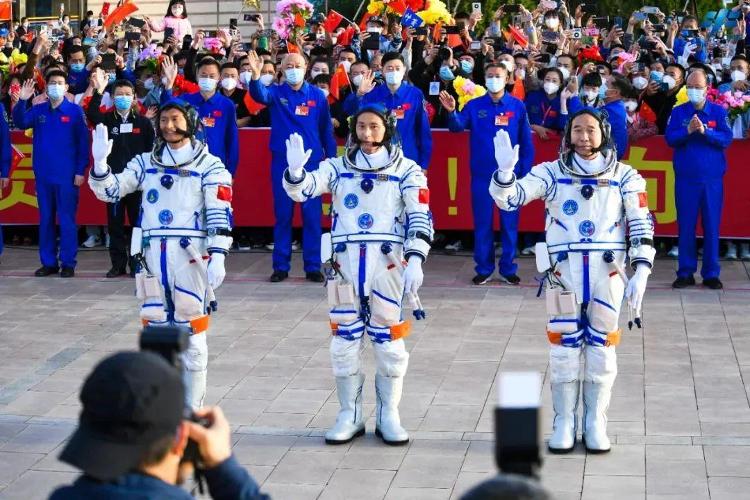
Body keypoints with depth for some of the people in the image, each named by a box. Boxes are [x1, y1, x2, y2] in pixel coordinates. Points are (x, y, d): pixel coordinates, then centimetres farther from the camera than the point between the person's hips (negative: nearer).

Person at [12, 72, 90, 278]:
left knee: (66, 220, 0)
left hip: (67, 175, -4)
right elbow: (20, 122, -8)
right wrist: (22, 101, -23)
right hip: (43, 175, 4)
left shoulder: (75, 111, -2)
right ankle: (48, 262, 15)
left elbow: (83, 142, -3)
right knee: (45, 219, 8)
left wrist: (81, 171, -9)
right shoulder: (37, 110, 7)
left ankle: (68, 263, 5)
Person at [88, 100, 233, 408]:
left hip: (191, 255, -4)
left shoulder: (209, 166, 2)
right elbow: (109, 190, 10)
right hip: (152, 255, 4)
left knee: (191, 331, -1)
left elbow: (220, 215, -4)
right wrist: (100, 162, -8)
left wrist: (218, 257, -14)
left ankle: (193, 411, 7)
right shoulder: (146, 163, 14)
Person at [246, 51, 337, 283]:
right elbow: (259, 94, -20)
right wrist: (255, 76, -40)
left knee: (312, 216, 2)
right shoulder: (276, 93, 3)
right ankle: (281, 266, 11)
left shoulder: (317, 95, 5)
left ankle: (313, 266, 8)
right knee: (282, 215, 4)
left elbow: (327, 130, 8)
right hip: (282, 162, 0)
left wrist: (331, 159, 3)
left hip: (312, 161, 0)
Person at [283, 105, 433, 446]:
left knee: (389, 339, 2)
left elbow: (420, 218, -2)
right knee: (345, 339, 5)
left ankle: (388, 416, 15)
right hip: (345, 263, 2)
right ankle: (350, 416, 15)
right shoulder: (337, 168, 10)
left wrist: (415, 261, -14)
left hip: (388, 263, -1)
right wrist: (295, 170, -26)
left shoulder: (407, 171, 5)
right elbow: (302, 189, -3)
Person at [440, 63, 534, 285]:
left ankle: (508, 268, 16)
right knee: (482, 222, 6)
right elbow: (457, 126, -12)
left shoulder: (517, 106, 1)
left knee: (509, 222, 6)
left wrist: (525, 172, -4)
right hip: (482, 174, 1)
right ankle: (483, 268, 15)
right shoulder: (474, 106, 2)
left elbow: (526, 142, 1)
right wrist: (452, 112, -33)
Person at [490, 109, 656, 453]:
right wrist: (505, 169, -23)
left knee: (602, 346, 5)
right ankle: (564, 422, 12)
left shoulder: (625, 177, 7)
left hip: (608, 271, 0)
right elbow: (508, 199, -3)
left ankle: (595, 423, 16)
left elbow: (641, 226, 6)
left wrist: (641, 272, -4)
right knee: (564, 346, 1)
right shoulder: (551, 173, 6)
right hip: (564, 270, 0)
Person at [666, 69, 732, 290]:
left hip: (712, 178, 0)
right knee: (685, 226, 2)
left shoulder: (719, 112, 5)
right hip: (685, 178, 0)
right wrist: (688, 131, -19)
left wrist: (705, 131, -19)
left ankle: (711, 274, 8)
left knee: (712, 226, 2)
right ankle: (685, 273, 9)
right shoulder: (678, 112, 7)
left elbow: (727, 139, -5)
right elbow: (669, 138, -3)